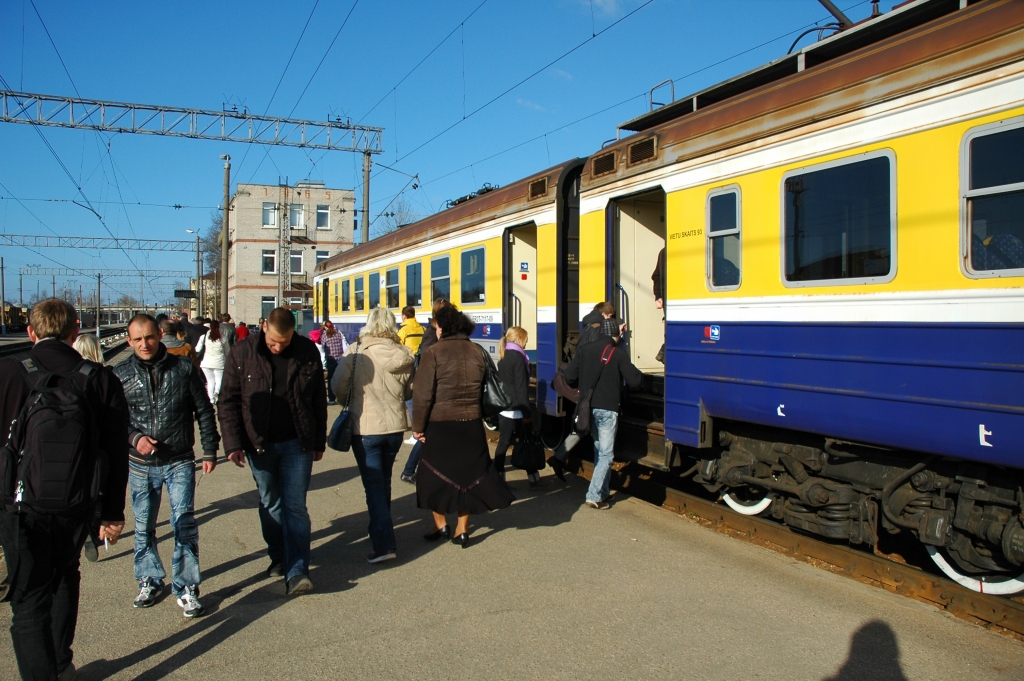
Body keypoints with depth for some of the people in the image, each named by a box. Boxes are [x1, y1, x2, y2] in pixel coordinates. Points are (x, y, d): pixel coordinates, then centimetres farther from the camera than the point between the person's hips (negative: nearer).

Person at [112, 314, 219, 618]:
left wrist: (210, 451, 3)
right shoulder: (120, 374, -1)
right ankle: (149, 581, 31)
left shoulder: (183, 367, -2)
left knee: (185, 524, -5)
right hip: (140, 464, 2)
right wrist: (134, 438, -15)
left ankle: (186, 588, 6)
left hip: (180, 462, -2)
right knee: (143, 527, 14)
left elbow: (204, 411, 4)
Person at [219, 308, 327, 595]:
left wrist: (319, 442, 7)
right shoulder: (243, 352, -6)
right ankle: (278, 557, 32)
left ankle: (297, 572, 0)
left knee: (295, 507, -1)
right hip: (259, 444, 1)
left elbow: (319, 399, 4)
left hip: (297, 443, -1)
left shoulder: (307, 351, -4)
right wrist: (233, 444, -9)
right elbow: (228, 401, -3)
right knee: (270, 504, 15)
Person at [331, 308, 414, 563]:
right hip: (395, 426, 4)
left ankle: (384, 545, -6)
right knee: (384, 480, 22)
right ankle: (381, 528, 39)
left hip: (365, 427, -4)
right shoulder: (403, 355, -1)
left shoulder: (357, 351, -12)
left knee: (374, 486, 0)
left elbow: (338, 386, -9)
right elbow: (407, 391, 8)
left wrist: (348, 401, 11)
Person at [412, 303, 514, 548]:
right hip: (471, 424, 4)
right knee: (468, 474, 12)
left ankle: (440, 525, 21)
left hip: (439, 425, -4)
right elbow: (486, 388, 8)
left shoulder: (433, 352, -11)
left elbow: (422, 394, -12)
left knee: (436, 474, 13)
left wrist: (418, 426, -4)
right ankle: (462, 530, 17)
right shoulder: (477, 351, 3)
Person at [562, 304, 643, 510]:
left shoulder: (582, 351, 1)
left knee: (599, 450, 19)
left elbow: (569, 376, -4)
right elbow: (634, 381, -10)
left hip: (588, 408, 4)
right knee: (606, 454, 1)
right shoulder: (617, 354, -7)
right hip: (608, 409, -4)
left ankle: (602, 491, 25)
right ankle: (594, 496, -6)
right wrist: (639, 375, 13)